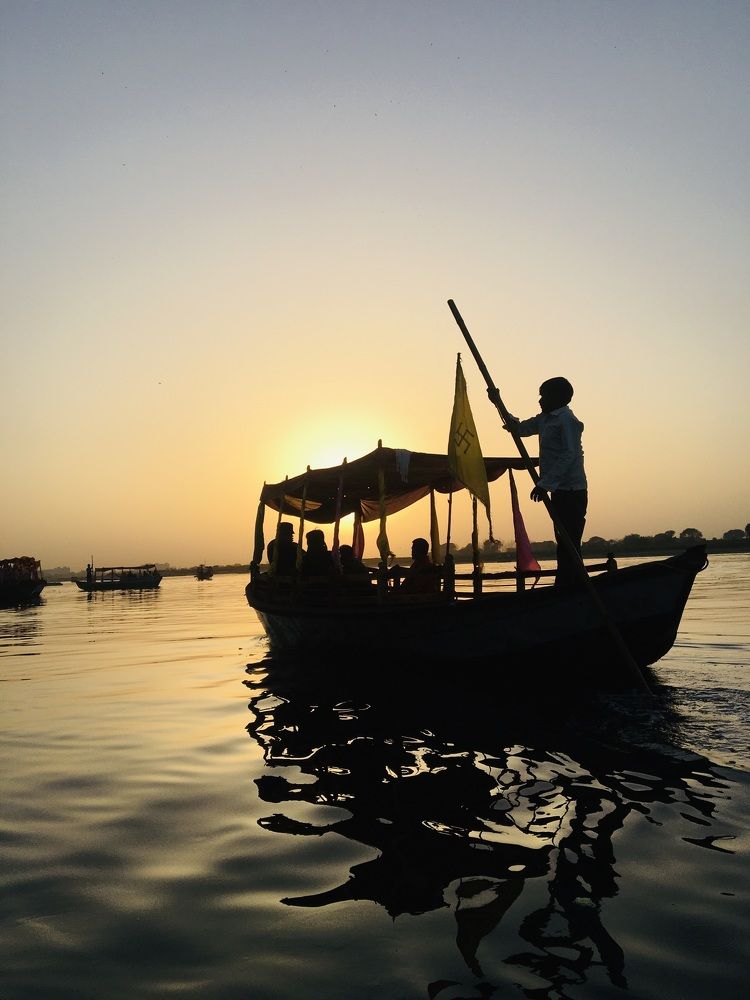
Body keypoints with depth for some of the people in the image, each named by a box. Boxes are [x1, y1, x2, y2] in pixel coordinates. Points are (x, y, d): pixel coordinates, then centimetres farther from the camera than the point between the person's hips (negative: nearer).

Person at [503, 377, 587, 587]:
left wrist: (545, 484, -25)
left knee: (569, 545, -12)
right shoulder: (545, 419, 17)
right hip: (560, 491, 10)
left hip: (571, 492, -10)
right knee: (565, 546, 12)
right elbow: (520, 428, 29)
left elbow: (569, 455, -20)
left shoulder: (567, 420, -12)